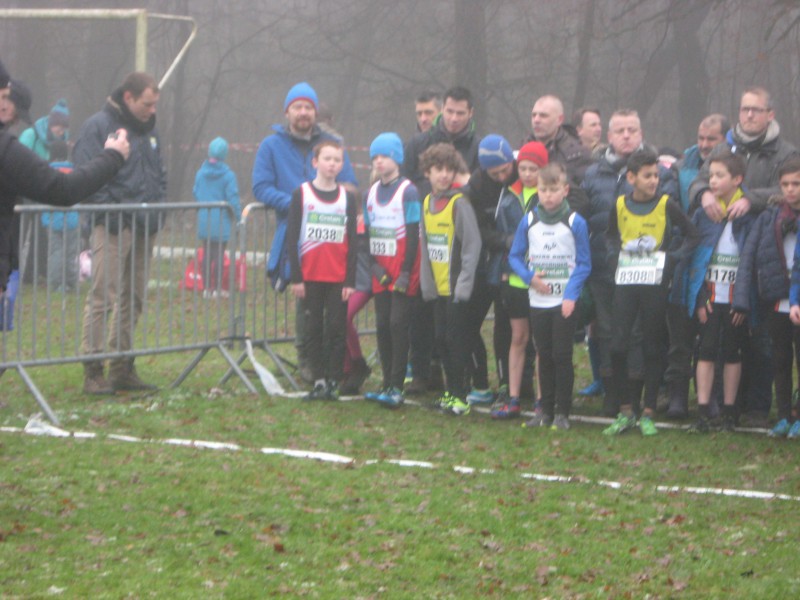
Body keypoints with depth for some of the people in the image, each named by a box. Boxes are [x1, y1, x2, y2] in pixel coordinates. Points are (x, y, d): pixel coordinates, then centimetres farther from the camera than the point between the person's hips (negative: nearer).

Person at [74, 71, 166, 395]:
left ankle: (122, 367, 18)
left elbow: (159, 174, 26)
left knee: (133, 299, 11)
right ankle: (93, 371, -8)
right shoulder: (98, 126, -7)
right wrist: (109, 212, -17)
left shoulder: (148, 130, 18)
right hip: (113, 227, -8)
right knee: (102, 297, -9)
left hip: (144, 228, 8)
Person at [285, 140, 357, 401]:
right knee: (314, 330, 4)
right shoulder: (301, 194, 1)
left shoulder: (348, 198, 5)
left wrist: (350, 280, -3)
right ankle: (318, 379, 10)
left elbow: (352, 242, 4)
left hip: (339, 279, 0)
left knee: (336, 329, -1)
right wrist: (296, 278, -5)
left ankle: (333, 382, 4)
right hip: (310, 277, 0)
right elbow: (292, 237, 0)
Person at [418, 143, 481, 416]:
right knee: (441, 338, 10)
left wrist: (464, 283, -15)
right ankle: (451, 390, 21)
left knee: (455, 338, -3)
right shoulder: (427, 202, 9)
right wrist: (427, 281, 7)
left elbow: (472, 245, -13)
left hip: (456, 287, -6)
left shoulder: (460, 203, -12)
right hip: (437, 286, 6)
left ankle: (459, 395, 3)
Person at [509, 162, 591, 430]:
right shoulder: (528, 221, 2)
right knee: (544, 357, 11)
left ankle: (562, 412, 6)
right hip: (537, 301, 3)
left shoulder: (576, 223, -7)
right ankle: (546, 409, 19)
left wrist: (571, 295, -15)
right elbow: (515, 256, 8)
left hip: (565, 303, -3)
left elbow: (584, 264, -5)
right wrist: (530, 277, -10)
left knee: (562, 356, -1)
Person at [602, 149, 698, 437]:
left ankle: (648, 413, 10)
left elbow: (691, 235, 4)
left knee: (654, 349, 3)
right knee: (618, 346, -4)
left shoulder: (667, 205, -4)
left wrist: (673, 258, -7)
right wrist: (614, 258, 6)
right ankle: (625, 411, 6)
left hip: (655, 284, -2)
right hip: (625, 284, 2)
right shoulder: (619, 206, 3)